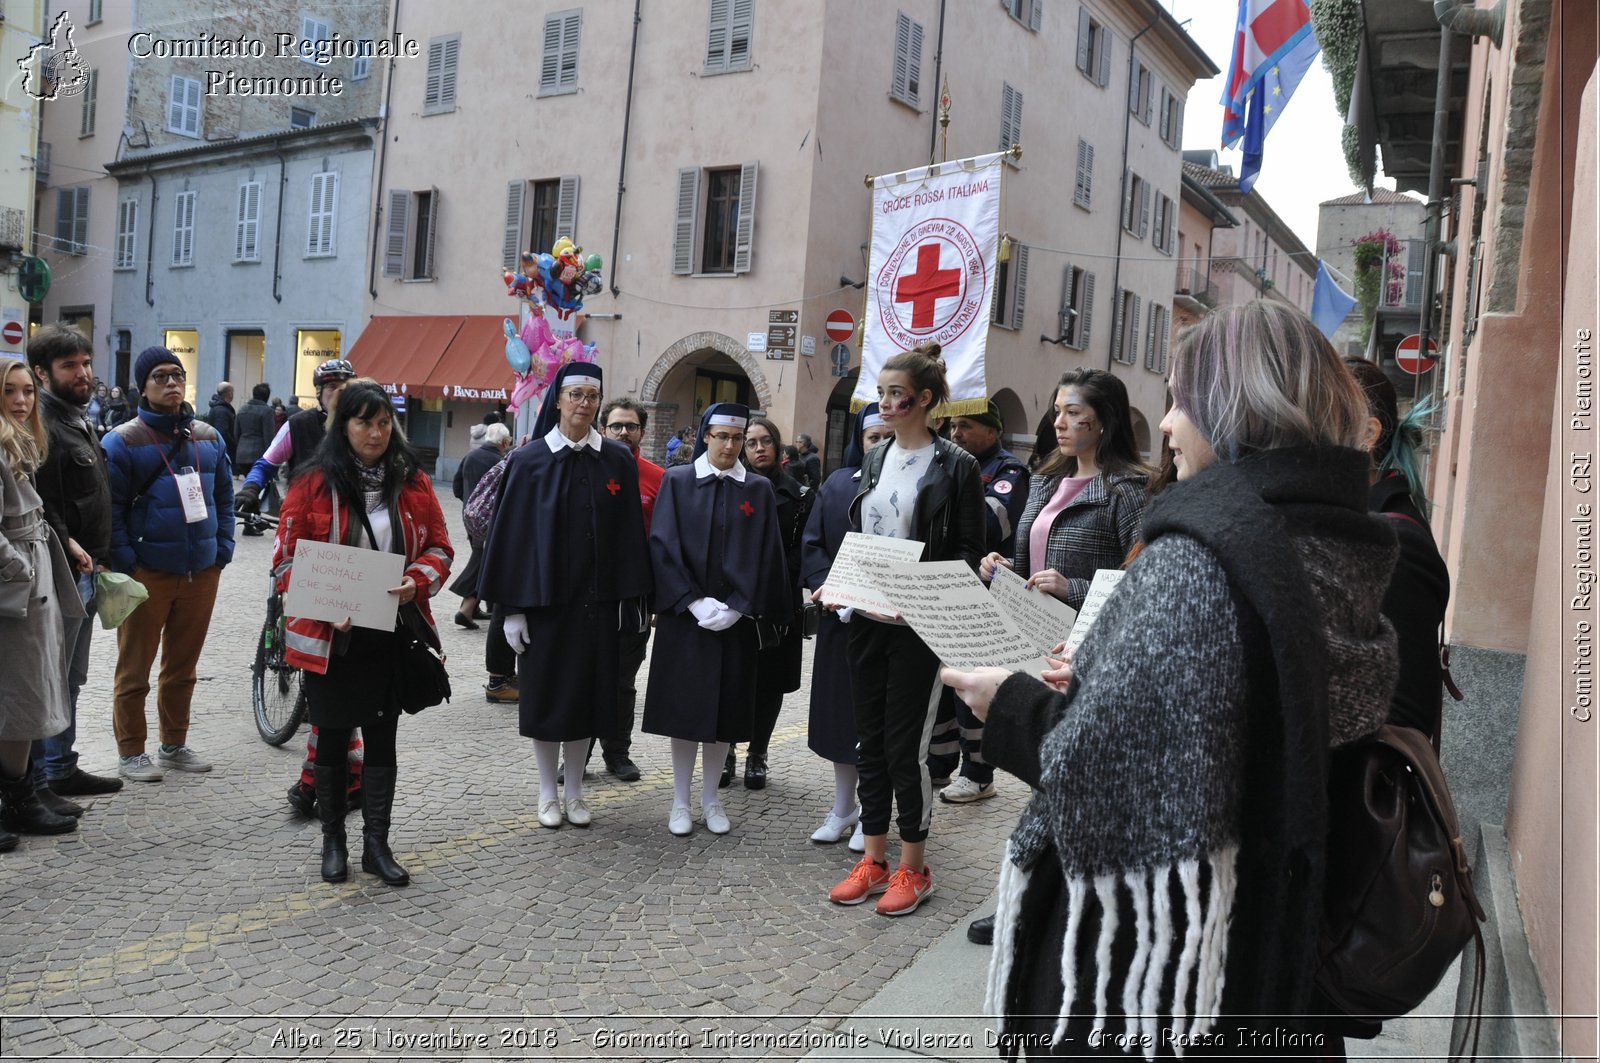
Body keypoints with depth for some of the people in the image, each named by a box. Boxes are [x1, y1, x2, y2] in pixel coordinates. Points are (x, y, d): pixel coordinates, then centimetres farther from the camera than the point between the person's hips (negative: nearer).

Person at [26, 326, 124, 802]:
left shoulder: (76, 419, 17)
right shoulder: (42, 422, -15)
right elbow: (39, 503, -24)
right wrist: (69, 546, -21)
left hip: (85, 570, 10)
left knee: (70, 677, 17)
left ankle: (61, 767, 27)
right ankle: (38, 781, 6)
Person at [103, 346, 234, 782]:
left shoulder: (209, 438, 10)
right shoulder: (122, 442, -6)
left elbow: (224, 496, 15)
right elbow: (111, 508, -7)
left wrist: (223, 547, 7)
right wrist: (126, 563, -12)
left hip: (202, 573, 5)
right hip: (148, 573, -5)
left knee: (183, 666, 15)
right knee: (135, 668, 5)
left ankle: (174, 744, 27)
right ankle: (130, 751, 16)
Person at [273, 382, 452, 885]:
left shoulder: (413, 482, 2)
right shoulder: (313, 482, -5)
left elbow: (439, 548, 6)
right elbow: (287, 559, -4)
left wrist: (418, 580, -15)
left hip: (393, 636, 2)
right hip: (331, 637, -2)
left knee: (382, 737, 8)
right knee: (334, 738, 11)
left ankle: (376, 843, 18)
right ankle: (333, 840, 27)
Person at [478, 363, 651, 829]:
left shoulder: (618, 461, 2)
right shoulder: (530, 461, -3)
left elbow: (630, 534, 4)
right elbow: (512, 533, -3)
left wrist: (633, 599, 1)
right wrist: (512, 607, -7)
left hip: (598, 599, 2)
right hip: (545, 595, -2)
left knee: (587, 690, 9)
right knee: (545, 692, 6)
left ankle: (574, 791, 23)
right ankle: (547, 793, 21)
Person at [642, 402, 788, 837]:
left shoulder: (759, 489, 5)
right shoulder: (677, 481, 1)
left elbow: (763, 555, 1)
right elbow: (663, 544, -5)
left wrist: (736, 606, -11)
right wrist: (694, 602, -14)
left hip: (736, 618, 1)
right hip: (684, 616, -1)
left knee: (724, 706, 6)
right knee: (684, 704, 2)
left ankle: (710, 798, 19)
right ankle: (681, 800, 14)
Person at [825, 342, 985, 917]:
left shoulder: (956, 465, -7)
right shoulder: (875, 459, 12)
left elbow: (969, 551, -7)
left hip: (919, 625, -6)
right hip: (867, 618, 6)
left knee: (906, 745, 0)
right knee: (871, 739, 11)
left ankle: (913, 867, 16)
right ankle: (873, 859, 24)